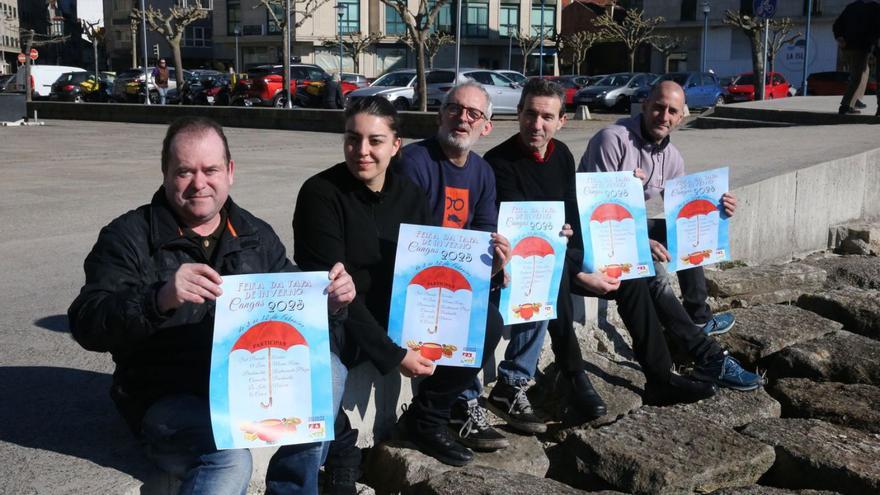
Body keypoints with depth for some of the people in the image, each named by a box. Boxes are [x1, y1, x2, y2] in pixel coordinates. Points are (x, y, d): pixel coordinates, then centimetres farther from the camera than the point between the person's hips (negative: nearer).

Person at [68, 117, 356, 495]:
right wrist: (160, 299, -33)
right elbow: (87, 325, -14)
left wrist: (330, 302, -11)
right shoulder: (128, 237, -3)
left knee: (328, 368, -20)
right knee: (230, 457, -34)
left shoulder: (256, 235, 11)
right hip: (168, 400, -5)